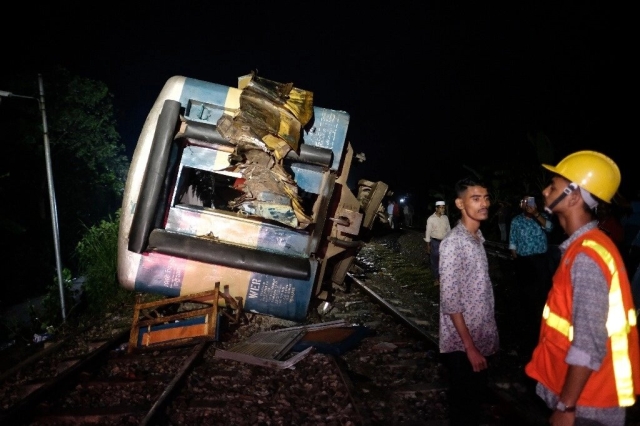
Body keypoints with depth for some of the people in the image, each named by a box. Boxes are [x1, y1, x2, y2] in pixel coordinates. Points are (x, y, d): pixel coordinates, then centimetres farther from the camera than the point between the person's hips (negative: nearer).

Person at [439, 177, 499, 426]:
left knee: (475, 402, 19)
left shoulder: (478, 239, 7)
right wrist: (470, 347, -20)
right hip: (462, 344, -8)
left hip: (480, 339, 8)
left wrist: (485, 340, 14)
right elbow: (450, 301, -21)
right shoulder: (453, 244, -19)